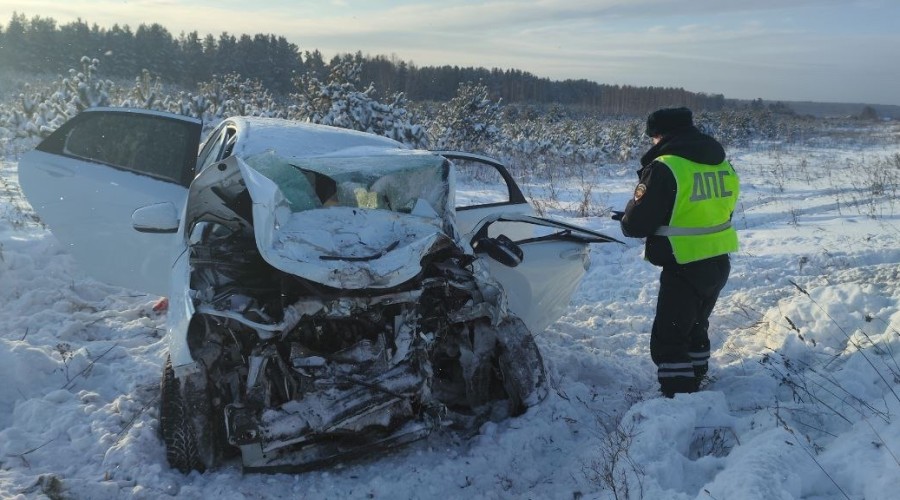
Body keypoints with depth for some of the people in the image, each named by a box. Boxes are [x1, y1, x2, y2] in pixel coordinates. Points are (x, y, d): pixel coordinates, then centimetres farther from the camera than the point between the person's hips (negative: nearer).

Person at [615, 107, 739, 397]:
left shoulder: (665, 167, -18)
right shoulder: (721, 162, 8)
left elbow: (637, 223, -17)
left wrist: (627, 219, 7)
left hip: (684, 267, -9)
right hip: (719, 262, 9)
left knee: (668, 340, -1)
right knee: (695, 329, 25)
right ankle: (693, 389, 40)